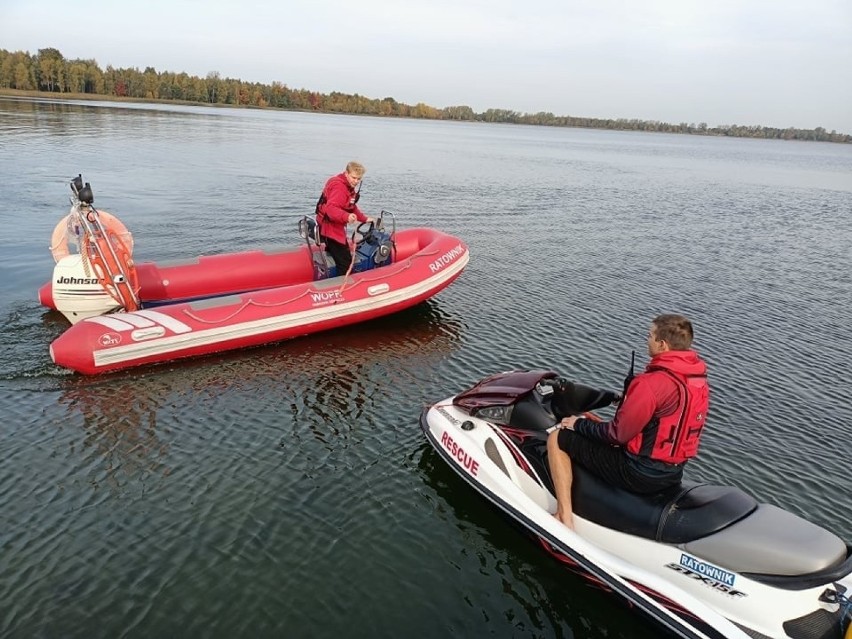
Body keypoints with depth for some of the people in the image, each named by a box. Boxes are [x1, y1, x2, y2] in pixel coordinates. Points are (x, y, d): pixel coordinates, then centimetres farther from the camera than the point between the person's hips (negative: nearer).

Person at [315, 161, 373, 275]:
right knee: (346, 263, -10)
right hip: (330, 229, -11)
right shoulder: (339, 187, -23)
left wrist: (364, 219, 18)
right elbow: (330, 208, -39)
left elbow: (352, 207, 23)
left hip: (335, 228, 11)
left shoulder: (348, 187, 11)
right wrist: (346, 216, -55)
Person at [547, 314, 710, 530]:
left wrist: (579, 424, -5)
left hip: (638, 473, -9)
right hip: (674, 472, 9)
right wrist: (630, 400, 18)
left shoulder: (652, 383, -26)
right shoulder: (700, 379, 1)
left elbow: (618, 433, -20)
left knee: (557, 438, 0)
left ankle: (565, 518, -2)